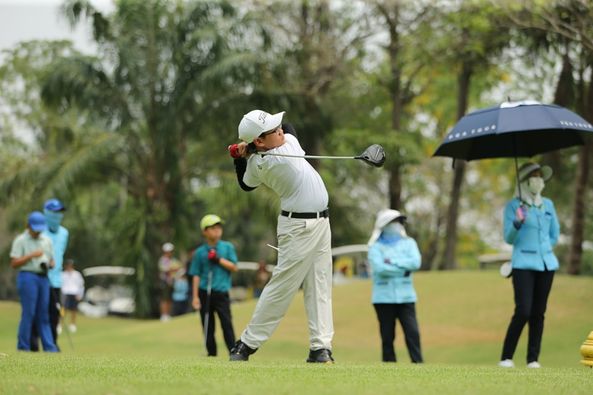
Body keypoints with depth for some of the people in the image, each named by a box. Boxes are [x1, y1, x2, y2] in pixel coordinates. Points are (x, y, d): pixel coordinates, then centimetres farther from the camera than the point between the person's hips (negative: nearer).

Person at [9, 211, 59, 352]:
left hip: (44, 278, 5)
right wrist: (31, 255, -15)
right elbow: (14, 263, -7)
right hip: (28, 277, -5)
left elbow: (51, 260, 22)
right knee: (28, 313, -8)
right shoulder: (20, 240, -1)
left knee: (43, 314, 3)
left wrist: (49, 264, -1)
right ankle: (23, 347, -3)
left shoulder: (46, 240, 16)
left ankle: (49, 347, -1)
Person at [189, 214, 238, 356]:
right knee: (208, 327, 4)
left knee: (227, 324, -9)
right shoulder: (200, 252, 6)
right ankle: (211, 354, 13)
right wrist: (195, 297, -2)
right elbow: (196, 275, 4)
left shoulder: (228, 247, 7)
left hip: (221, 292, -1)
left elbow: (234, 267, 2)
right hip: (204, 293, 1)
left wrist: (219, 260, -11)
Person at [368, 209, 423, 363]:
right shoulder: (376, 247, 4)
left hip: (405, 297, 2)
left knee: (413, 333, -10)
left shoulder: (408, 243, 12)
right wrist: (404, 270, -10)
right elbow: (379, 268, -13)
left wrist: (393, 262, -10)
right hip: (384, 298, -1)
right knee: (387, 336, 1)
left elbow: (415, 263, -5)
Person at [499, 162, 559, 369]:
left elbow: (554, 234, 22)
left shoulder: (547, 204, 13)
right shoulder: (513, 206, -1)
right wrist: (517, 224, -21)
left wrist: (542, 248, 12)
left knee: (539, 313, 3)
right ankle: (506, 357, -5)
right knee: (523, 311, -13)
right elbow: (509, 238, -4)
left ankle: (533, 359, 7)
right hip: (523, 265, -5)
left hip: (546, 264, 5)